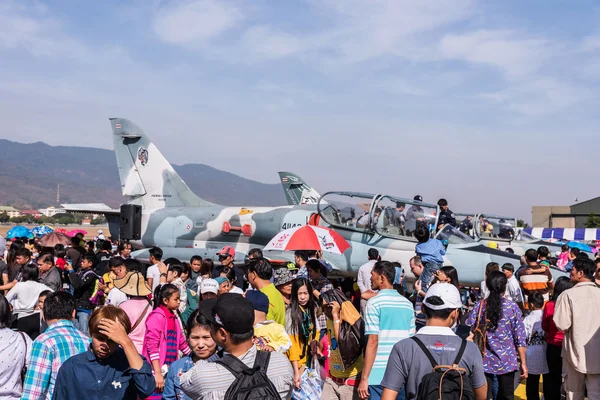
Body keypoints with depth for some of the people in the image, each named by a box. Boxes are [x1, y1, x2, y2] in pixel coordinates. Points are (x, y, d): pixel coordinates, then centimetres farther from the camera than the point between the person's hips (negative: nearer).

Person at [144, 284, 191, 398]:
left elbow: (181, 341, 23)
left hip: (170, 371, 8)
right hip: (157, 371, -8)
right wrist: (158, 373, -21)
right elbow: (152, 346, -16)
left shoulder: (173, 318, 13)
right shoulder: (157, 317, -10)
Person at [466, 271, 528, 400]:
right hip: (507, 361, -1)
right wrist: (523, 363, 2)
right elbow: (520, 339, -6)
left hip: (484, 361, 1)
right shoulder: (512, 307, -6)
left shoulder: (479, 306, -4)